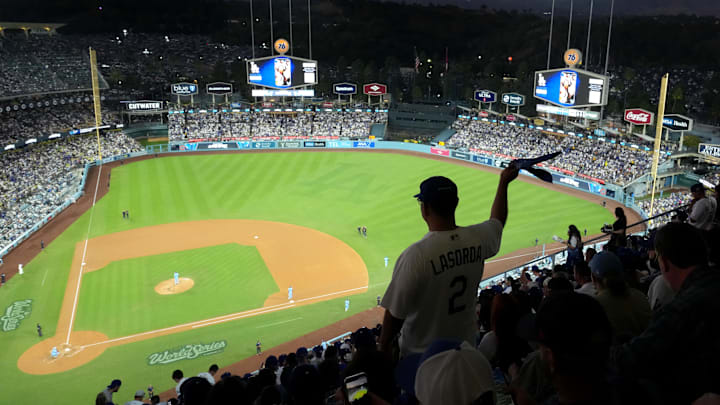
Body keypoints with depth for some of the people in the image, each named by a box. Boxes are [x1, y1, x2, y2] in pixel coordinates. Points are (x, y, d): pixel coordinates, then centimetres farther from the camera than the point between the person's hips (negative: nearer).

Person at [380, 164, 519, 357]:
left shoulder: (415, 255, -30)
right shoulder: (477, 238, -12)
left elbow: (396, 312, -21)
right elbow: (497, 221, 14)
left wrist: (384, 348, -4)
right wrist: (504, 183, 27)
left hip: (421, 354, -5)